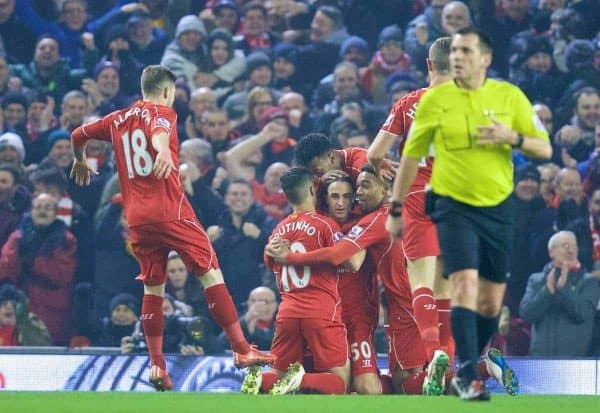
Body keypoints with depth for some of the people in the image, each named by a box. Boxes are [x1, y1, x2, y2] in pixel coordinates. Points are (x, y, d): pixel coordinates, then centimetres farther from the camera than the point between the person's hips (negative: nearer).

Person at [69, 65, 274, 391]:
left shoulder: (118, 120, 18)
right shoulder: (162, 112, 1)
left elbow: (78, 135, 28)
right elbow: (158, 131, -22)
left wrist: (80, 161, 48)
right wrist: (163, 150, -44)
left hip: (136, 218, 6)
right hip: (170, 209, -6)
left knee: (153, 287, 13)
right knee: (210, 272, -4)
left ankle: (156, 364, 8)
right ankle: (241, 349, -11)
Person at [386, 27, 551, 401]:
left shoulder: (510, 96, 0)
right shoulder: (435, 99, -2)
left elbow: (545, 149, 1)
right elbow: (411, 155, 7)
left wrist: (512, 138, -19)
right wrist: (397, 208, 7)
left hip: (497, 208, 2)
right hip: (454, 205, -2)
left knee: (491, 303, 7)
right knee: (465, 284, -19)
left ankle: (466, 368, 28)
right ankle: (468, 376, -17)